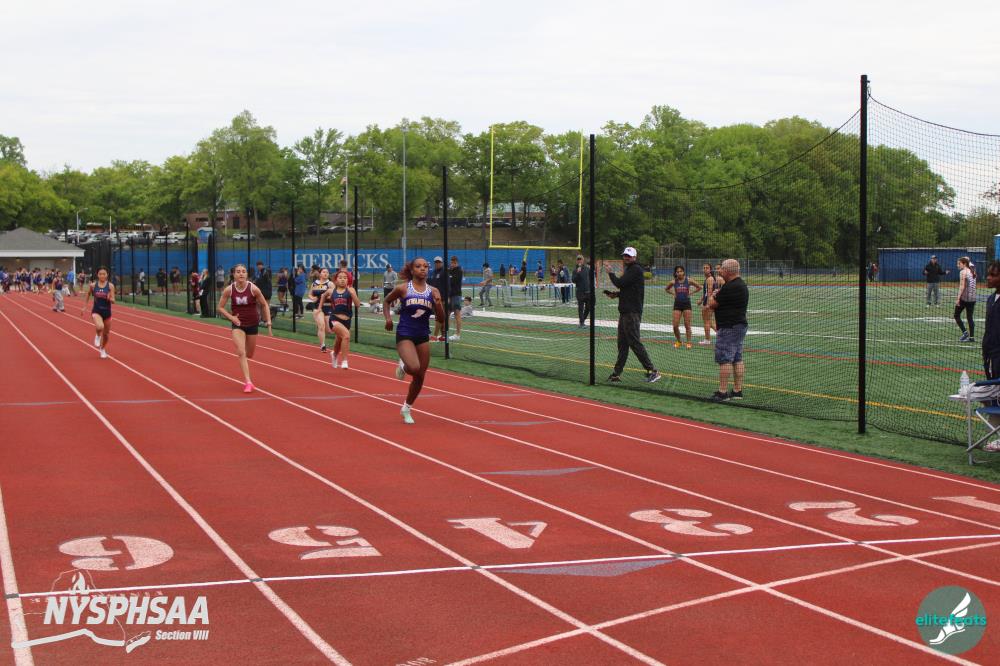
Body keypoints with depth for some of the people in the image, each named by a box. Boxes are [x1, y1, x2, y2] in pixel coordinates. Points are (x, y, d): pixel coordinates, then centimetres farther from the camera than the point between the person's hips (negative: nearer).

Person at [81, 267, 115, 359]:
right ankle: (98, 336, 6)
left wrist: (110, 299, -32)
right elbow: (88, 295, 14)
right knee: (100, 327, -31)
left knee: (106, 333, 14)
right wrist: (84, 307, 15)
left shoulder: (110, 286, -8)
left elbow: (113, 301, -9)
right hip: (96, 311, -1)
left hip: (107, 311, 1)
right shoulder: (93, 285, -5)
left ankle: (103, 349, 43)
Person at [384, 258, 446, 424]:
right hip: (405, 335, -4)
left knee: (420, 377, 8)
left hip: (423, 337, 4)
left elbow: (441, 319, 4)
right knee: (415, 368, -27)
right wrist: (388, 318, -2)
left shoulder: (433, 291, 2)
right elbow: (387, 301, 13)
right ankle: (403, 366, 11)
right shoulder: (403, 288, -5)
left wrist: (438, 304, -15)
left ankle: (406, 409, 30)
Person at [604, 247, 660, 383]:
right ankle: (616, 374, 14)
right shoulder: (629, 269, 19)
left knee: (634, 342, -11)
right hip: (625, 312, 10)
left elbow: (620, 283, -19)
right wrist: (617, 294, 14)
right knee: (622, 343, 11)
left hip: (632, 313, -10)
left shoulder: (635, 270, -12)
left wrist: (611, 273, -3)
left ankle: (652, 371, -9)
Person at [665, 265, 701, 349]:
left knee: (687, 325, -1)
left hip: (686, 304, -1)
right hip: (677, 304, 1)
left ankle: (688, 342, 6)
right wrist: (673, 293, 4)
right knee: (675, 325, -3)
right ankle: (678, 341, 15)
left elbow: (699, 288, 6)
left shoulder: (688, 281, -4)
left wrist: (690, 293, -1)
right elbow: (667, 289, 18)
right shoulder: (674, 282, 0)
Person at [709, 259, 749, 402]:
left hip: (729, 328, -10)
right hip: (740, 325, 11)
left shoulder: (730, 287, -20)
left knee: (724, 360, -8)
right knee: (737, 360, 11)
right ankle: (737, 391, 13)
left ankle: (722, 392, -9)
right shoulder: (742, 285, 15)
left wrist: (712, 296, 7)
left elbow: (712, 304, -14)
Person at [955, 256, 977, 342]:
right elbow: (973, 286, 17)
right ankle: (971, 337, 5)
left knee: (957, 315, 5)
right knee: (970, 318, 8)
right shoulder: (972, 272, 13)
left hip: (964, 298, -7)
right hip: (972, 298, 7)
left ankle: (965, 332, -6)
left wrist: (958, 298, -17)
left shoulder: (963, 272, -9)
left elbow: (962, 286, -15)